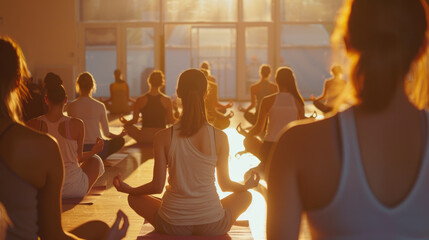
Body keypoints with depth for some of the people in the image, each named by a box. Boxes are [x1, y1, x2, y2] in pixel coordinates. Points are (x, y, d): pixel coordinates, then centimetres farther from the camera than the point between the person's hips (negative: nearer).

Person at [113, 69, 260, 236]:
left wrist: (128, 189, 17)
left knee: (134, 198, 27)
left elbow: (157, 186, -3)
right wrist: (248, 185, 24)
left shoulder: (163, 137, -10)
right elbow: (225, 184, 2)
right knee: (246, 195, 28)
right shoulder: (219, 137, -10)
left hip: (172, 226, 0)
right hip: (212, 225, 0)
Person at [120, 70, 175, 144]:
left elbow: (134, 121, 0)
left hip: (144, 137, 0)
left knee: (127, 126, 24)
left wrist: (124, 122, 21)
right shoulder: (167, 100, -5)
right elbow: (170, 121, 2)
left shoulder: (140, 100, -5)